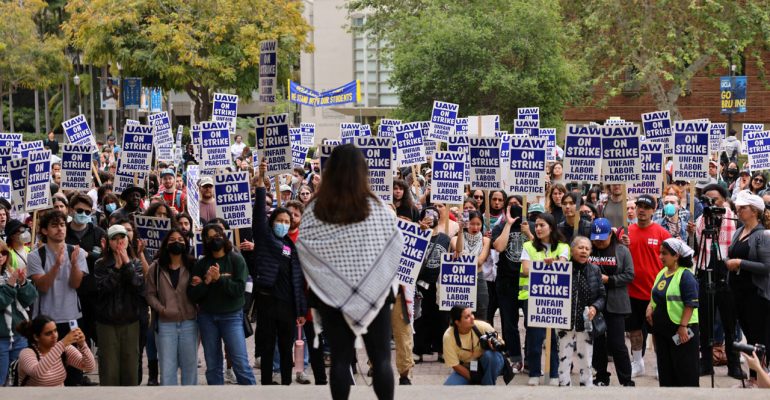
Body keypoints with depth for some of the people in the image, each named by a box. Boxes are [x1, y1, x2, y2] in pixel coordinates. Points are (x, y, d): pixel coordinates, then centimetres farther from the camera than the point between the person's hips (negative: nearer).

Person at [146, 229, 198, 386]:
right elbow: (150, 293, 4)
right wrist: (161, 308, -10)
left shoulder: (193, 266, 4)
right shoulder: (156, 267, 4)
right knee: (167, 367, 1)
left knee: (190, 365, 7)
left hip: (189, 322, 1)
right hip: (166, 323, 0)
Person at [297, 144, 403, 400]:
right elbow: (397, 245, -2)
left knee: (340, 359, 7)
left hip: (332, 294, 1)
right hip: (375, 293, -1)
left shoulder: (316, 210, -8)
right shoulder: (376, 208, -10)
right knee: (381, 359, 6)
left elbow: (303, 248, -4)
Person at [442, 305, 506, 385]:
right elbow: (455, 365, -14)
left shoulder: (483, 327, -21)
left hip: (486, 365, 1)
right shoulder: (448, 336, -21)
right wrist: (473, 378, -20)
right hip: (465, 370, -1)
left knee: (489, 355, -35)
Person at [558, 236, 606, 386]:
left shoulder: (595, 270, 3)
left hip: (586, 323, 2)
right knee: (564, 360, 5)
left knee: (585, 361, 10)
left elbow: (602, 296, 7)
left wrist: (595, 307, -10)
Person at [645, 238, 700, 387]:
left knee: (685, 369, -3)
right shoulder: (662, 273, 11)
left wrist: (683, 326, -23)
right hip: (662, 329, 8)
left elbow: (691, 304, -18)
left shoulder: (685, 276, -14)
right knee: (665, 368, 13)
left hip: (681, 330, -8)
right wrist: (650, 307, 3)